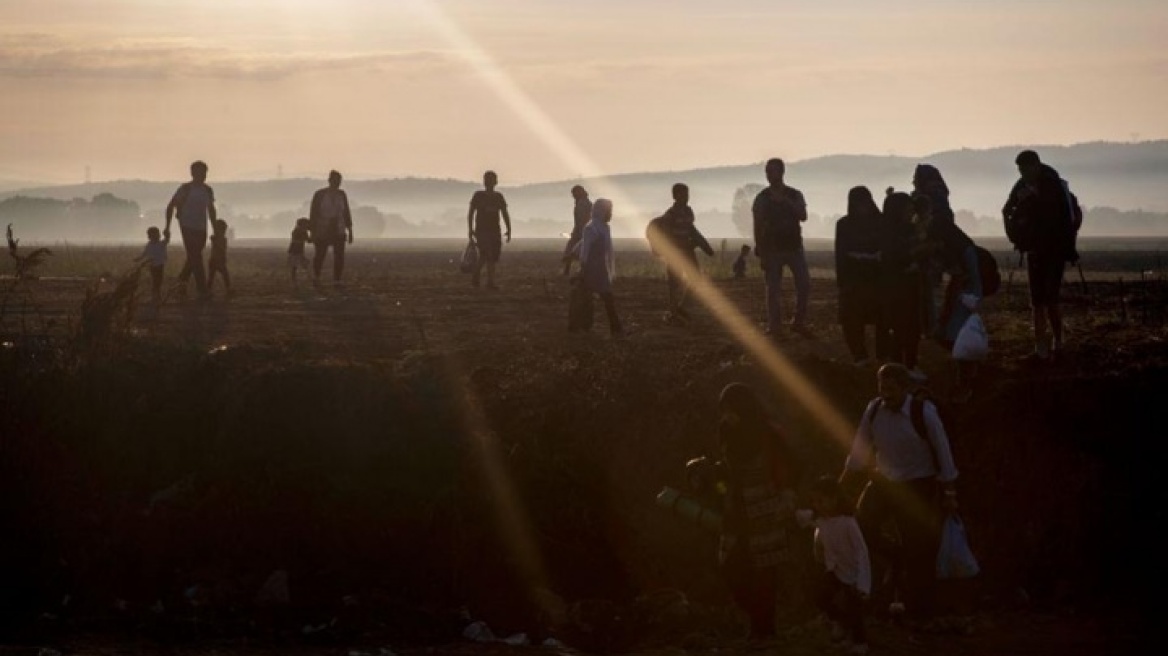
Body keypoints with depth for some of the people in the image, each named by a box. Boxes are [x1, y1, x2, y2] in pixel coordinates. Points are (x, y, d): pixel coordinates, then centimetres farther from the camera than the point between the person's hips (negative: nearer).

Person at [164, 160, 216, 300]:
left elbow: (211, 210, 20)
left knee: (194, 257, 14)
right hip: (188, 227, -6)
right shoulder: (185, 189, -8)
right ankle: (202, 290, -10)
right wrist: (167, 227, -8)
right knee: (195, 258, -9)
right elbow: (170, 206, -5)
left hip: (201, 229, 6)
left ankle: (182, 281, 34)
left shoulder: (208, 191, 8)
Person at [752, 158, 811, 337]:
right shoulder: (762, 198, 2)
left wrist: (784, 201, -17)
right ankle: (773, 327, 3)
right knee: (773, 289, -2)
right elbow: (757, 226, 0)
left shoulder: (795, 195, 6)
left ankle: (799, 322, 8)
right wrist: (760, 251, -6)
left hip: (794, 246, 2)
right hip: (772, 248, -1)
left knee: (804, 284, -5)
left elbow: (803, 216, -8)